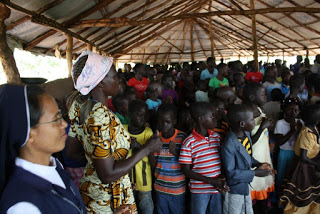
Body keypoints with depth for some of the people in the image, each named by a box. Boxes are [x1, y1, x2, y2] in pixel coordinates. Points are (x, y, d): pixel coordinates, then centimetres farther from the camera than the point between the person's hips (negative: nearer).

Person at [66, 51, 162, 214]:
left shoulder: (78, 105, -4)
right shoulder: (101, 116, -31)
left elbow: (71, 152, 6)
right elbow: (107, 175, -28)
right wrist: (146, 149, -24)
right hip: (111, 200, -8)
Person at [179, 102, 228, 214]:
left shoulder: (217, 137, 1)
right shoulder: (189, 143, -15)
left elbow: (222, 160, 10)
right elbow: (186, 170, -12)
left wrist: (222, 180, -7)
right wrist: (211, 180, -17)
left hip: (217, 188, 5)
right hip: (199, 190, -5)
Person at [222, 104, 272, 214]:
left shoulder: (246, 133, -6)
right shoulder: (228, 146, -33)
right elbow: (231, 173, -27)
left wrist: (258, 164, -6)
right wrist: (255, 173, -23)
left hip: (246, 185, 8)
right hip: (234, 189, -8)